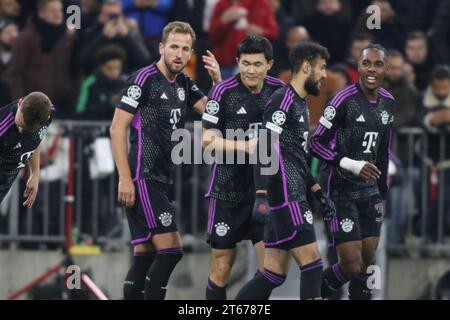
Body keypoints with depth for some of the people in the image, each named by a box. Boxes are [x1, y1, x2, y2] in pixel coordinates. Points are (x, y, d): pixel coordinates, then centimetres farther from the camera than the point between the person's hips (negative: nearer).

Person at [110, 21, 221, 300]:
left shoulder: (184, 84, 12)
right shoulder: (145, 79, -10)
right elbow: (118, 127, -12)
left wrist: (218, 80, -3)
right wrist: (125, 178, -17)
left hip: (163, 180, 8)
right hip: (143, 179, -8)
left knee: (146, 255, 9)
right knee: (170, 250, -16)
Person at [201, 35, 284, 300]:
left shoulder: (279, 90, 2)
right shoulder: (223, 91, -8)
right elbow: (208, 139, -9)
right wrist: (244, 146, -22)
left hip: (266, 188, 3)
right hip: (228, 187, -2)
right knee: (222, 265, 2)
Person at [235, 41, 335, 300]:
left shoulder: (301, 104, 21)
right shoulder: (283, 99, -9)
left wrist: (318, 193, 27)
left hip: (295, 197, 10)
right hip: (286, 196, -10)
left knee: (274, 273, 6)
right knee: (312, 264, -10)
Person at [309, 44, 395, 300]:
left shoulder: (388, 103, 7)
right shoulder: (344, 99, -15)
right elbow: (316, 143, -13)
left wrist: (384, 191, 19)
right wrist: (351, 165, -23)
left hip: (370, 191, 7)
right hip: (341, 190, -7)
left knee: (368, 262, 5)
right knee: (352, 266, -10)